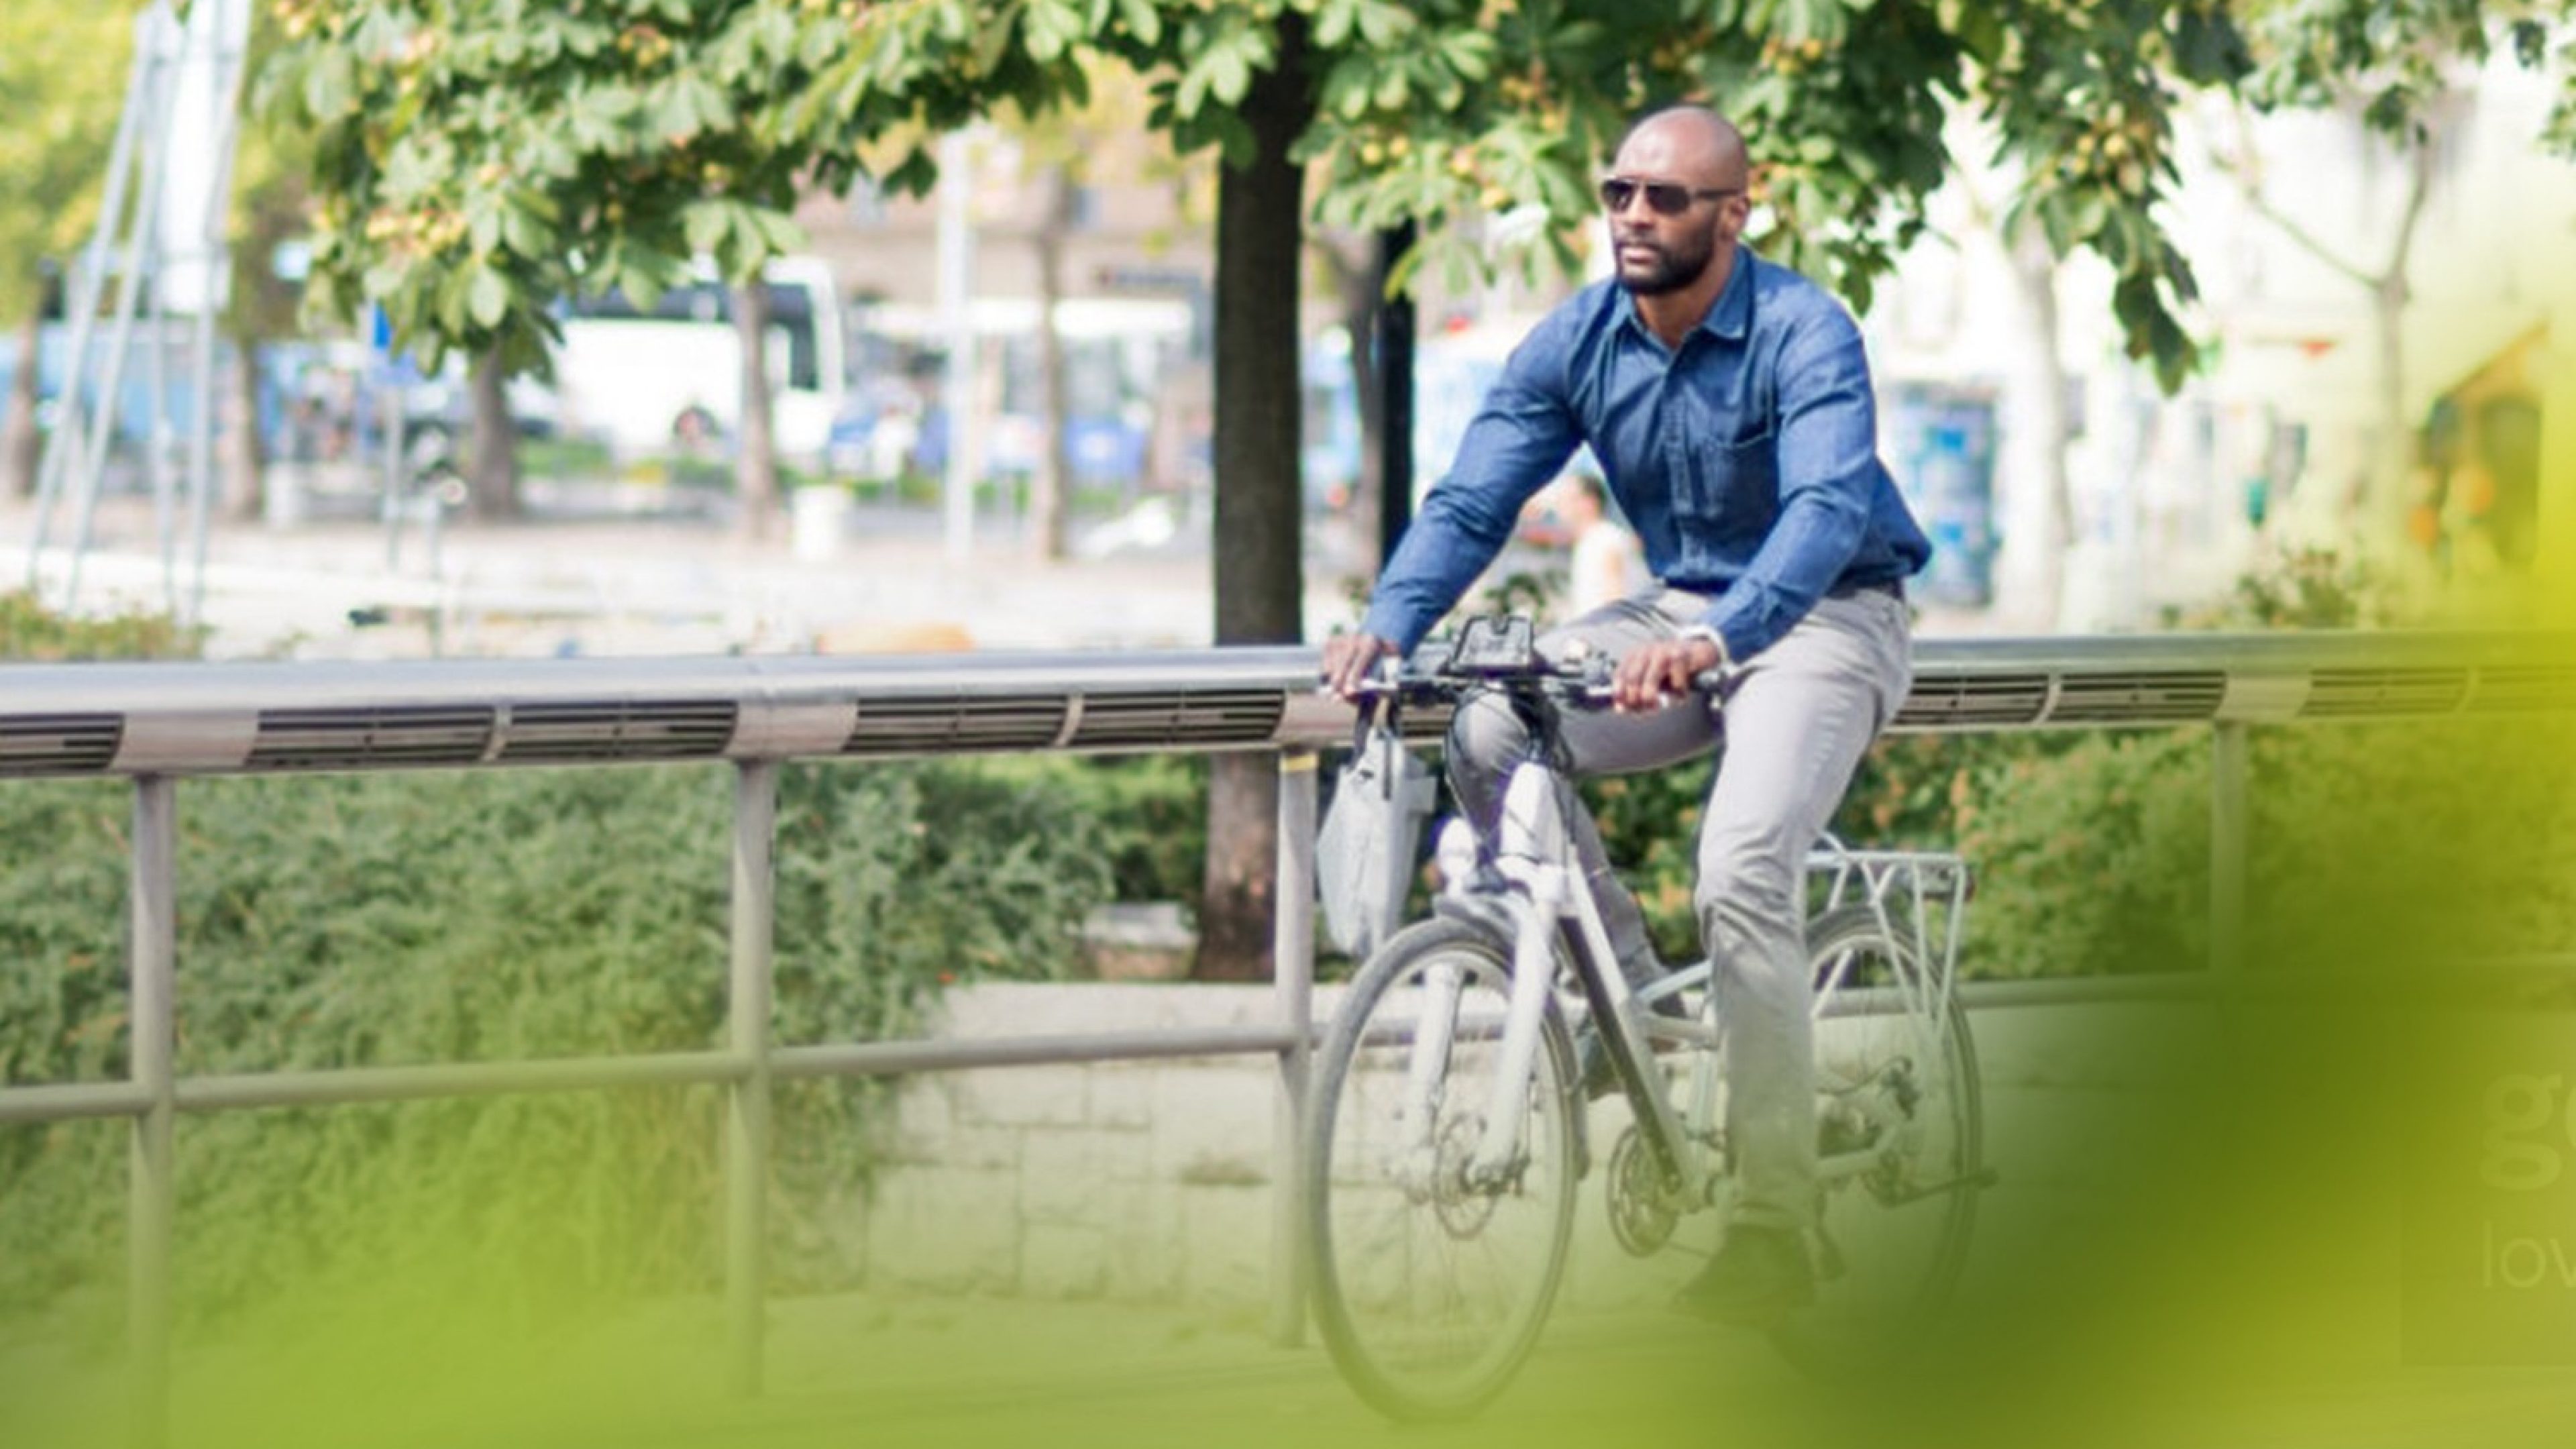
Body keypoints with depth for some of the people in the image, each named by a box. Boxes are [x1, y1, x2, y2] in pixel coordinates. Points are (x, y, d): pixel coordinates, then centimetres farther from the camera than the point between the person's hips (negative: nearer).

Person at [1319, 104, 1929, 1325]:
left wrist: (1717, 639, -53)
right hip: (1681, 614, 6)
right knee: (1490, 734, -20)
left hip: (1823, 619, -6)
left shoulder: (1804, 335, -21)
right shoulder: (1577, 342, -4)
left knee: (1743, 878, -27)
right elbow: (1472, 500, -9)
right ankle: (1627, 995, -2)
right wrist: (1389, 621, -30)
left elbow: (1828, 507, -35)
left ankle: (1775, 1230, -19)